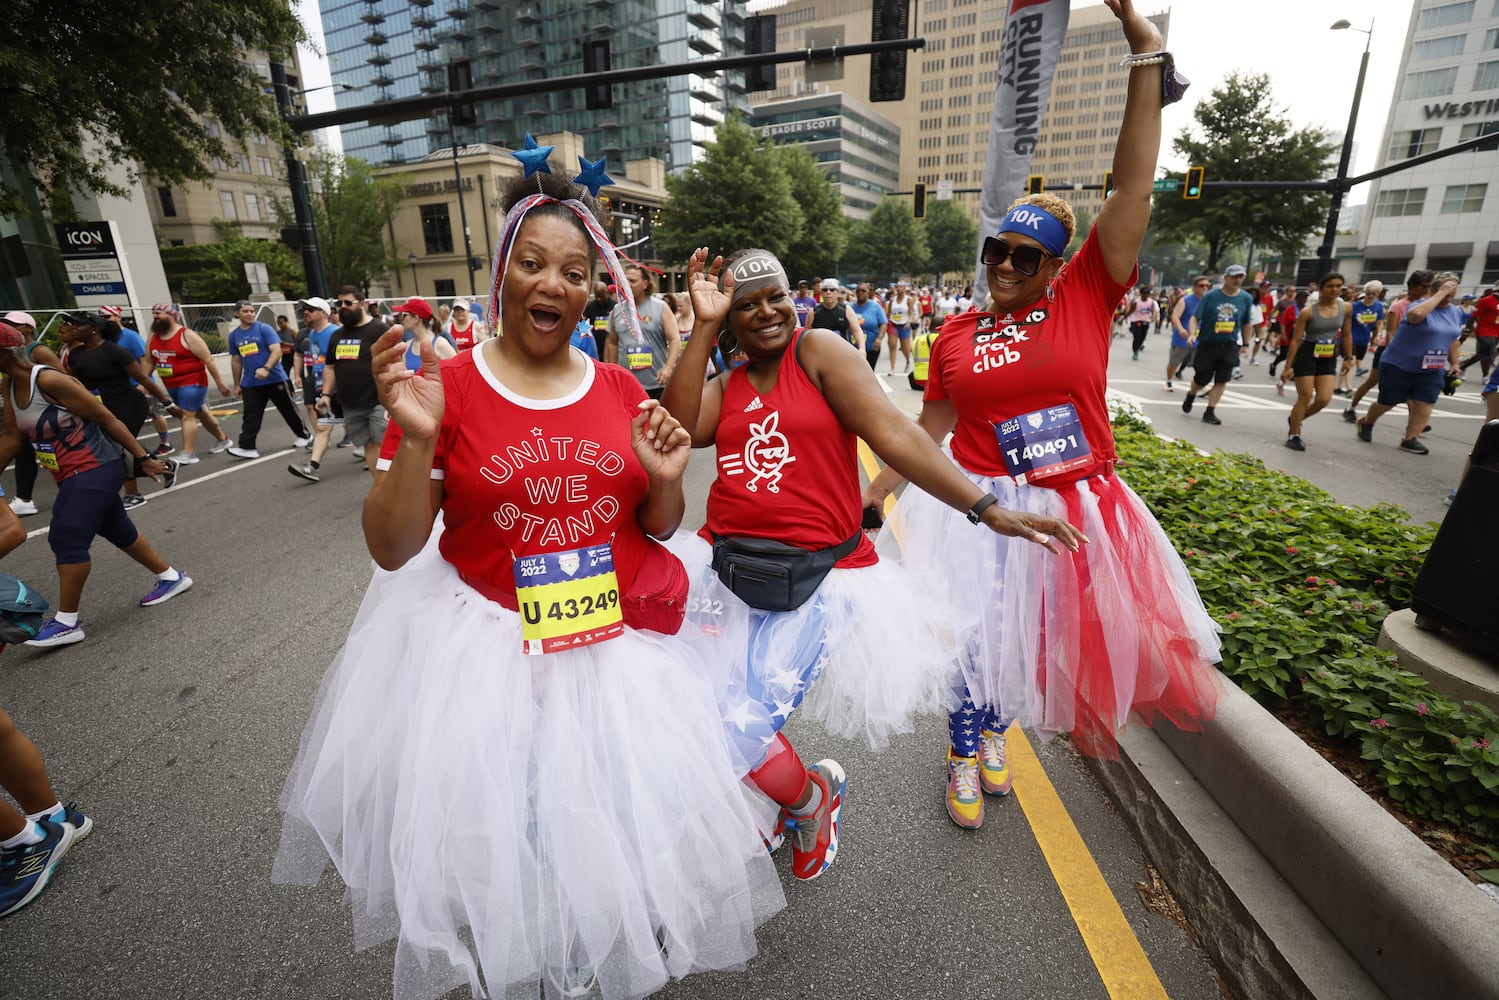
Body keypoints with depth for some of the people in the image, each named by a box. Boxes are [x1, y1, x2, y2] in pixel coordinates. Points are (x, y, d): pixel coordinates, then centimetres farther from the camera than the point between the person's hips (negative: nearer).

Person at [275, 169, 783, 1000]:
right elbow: (391, 550, -8)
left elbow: (656, 529, 8)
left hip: (617, 645, 3)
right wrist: (415, 439, -22)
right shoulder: (447, 386, -7)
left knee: (620, 818, 15)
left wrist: (666, 480, -13)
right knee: (495, 830, 10)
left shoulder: (621, 390, 1)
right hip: (486, 648, -2)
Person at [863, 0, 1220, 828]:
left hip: (1076, 507, 1)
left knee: (1027, 634, 16)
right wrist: (875, 489, 5)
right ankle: (968, 754, 32)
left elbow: (1133, 186, -7)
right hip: (985, 509, -1)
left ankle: (992, 722, 46)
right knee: (978, 636, 5)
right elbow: (930, 427, 6)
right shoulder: (956, 337, 1)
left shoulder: (1086, 297, -1)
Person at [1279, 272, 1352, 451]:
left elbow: (1347, 335, 12)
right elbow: (1295, 340, -11)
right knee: (1305, 398, -3)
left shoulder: (1346, 308, 1)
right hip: (1307, 356, -5)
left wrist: (1348, 358, 12)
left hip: (1329, 359, 5)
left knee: (1324, 399, -2)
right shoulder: (1308, 312, -13)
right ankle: (1293, 436, 9)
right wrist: (1287, 367, -12)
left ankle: (1295, 420, 25)